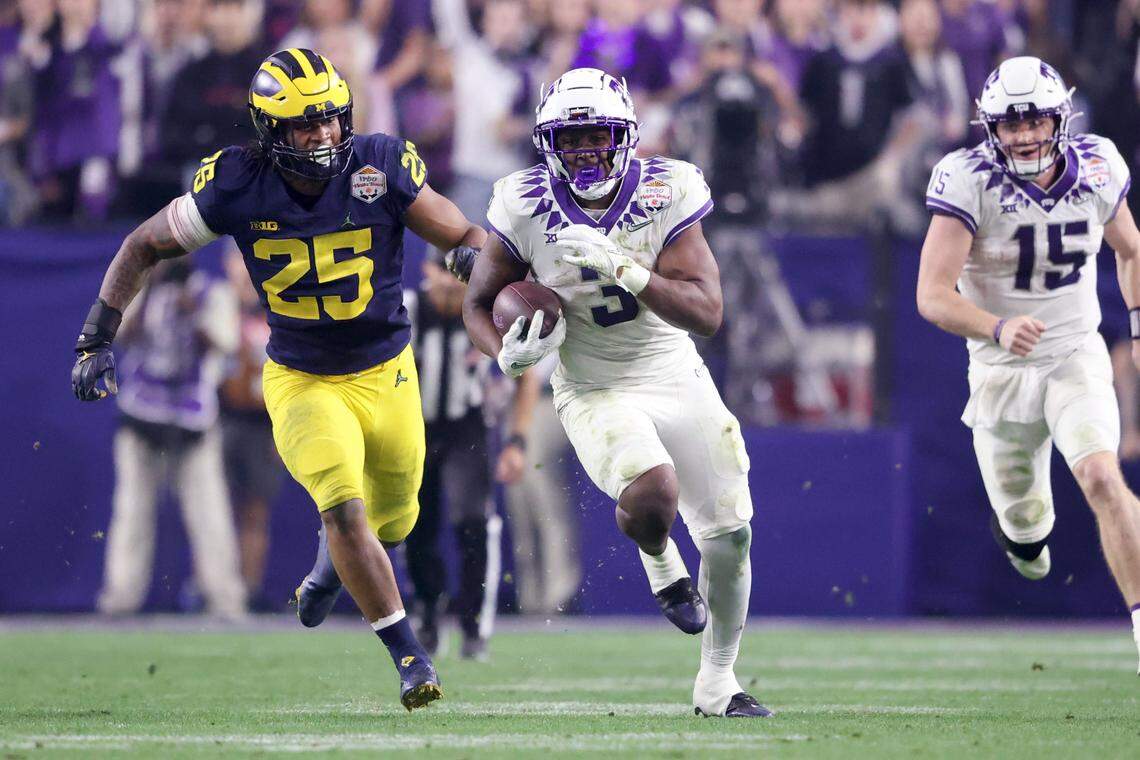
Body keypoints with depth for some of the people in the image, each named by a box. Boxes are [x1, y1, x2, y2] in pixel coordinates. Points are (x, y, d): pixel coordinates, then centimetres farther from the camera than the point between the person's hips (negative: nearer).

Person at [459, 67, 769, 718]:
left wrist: (624, 270, -35)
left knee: (731, 537, 2)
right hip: (597, 392, -2)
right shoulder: (528, 208, -12)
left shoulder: (666, 194, -14)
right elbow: (480, 303, 3)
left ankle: (718, 683, 25)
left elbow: (707, 314, -21)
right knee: (652, 499, -31)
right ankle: (661, 562, 7)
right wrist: (508, 352, -20)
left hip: (679, 381, 2)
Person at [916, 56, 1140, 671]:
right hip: (1002, 369, -1)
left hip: (1077, 360, 1)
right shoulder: (971, 182, -19)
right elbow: (932, 297, -25)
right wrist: (997, 328, -42)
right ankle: (1020, 527, 51)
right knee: (1026, 528, 12)